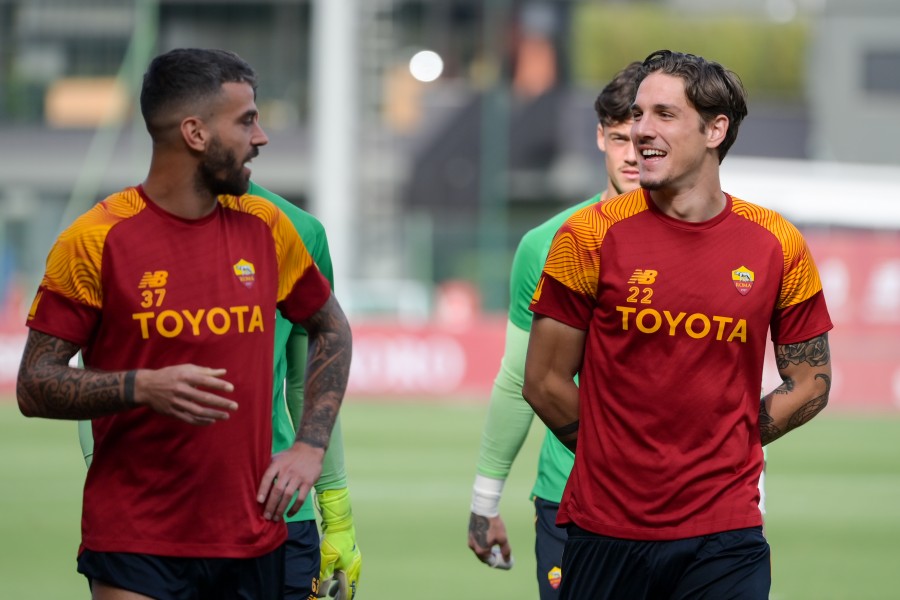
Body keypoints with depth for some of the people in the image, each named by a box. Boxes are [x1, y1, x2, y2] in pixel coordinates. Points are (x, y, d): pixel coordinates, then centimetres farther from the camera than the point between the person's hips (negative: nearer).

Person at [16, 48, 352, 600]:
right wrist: (142, 388, -22)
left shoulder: (265, 228, 7)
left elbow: (331, 329, 22)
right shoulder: (96, 241, -7)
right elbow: (34, 387, -7)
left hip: (254, 539, 4)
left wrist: (310, 446, 9)